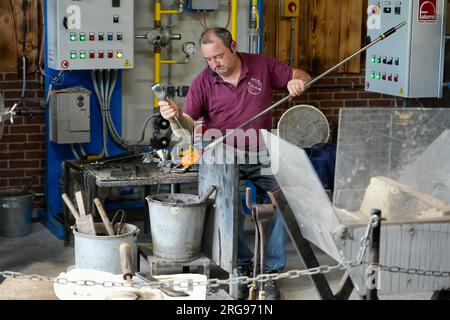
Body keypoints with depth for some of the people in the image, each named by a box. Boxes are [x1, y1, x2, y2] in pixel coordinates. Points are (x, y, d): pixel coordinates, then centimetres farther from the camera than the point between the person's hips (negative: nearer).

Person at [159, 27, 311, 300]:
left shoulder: (262, 65, 3)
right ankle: (243, 267, -9)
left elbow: (302, 77, 13)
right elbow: (188, 126, -8)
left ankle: (270, 271, -9)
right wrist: (176, 117, -31)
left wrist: (298, 82, -12)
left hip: (262, 154, 2)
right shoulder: (203, 82, -1)